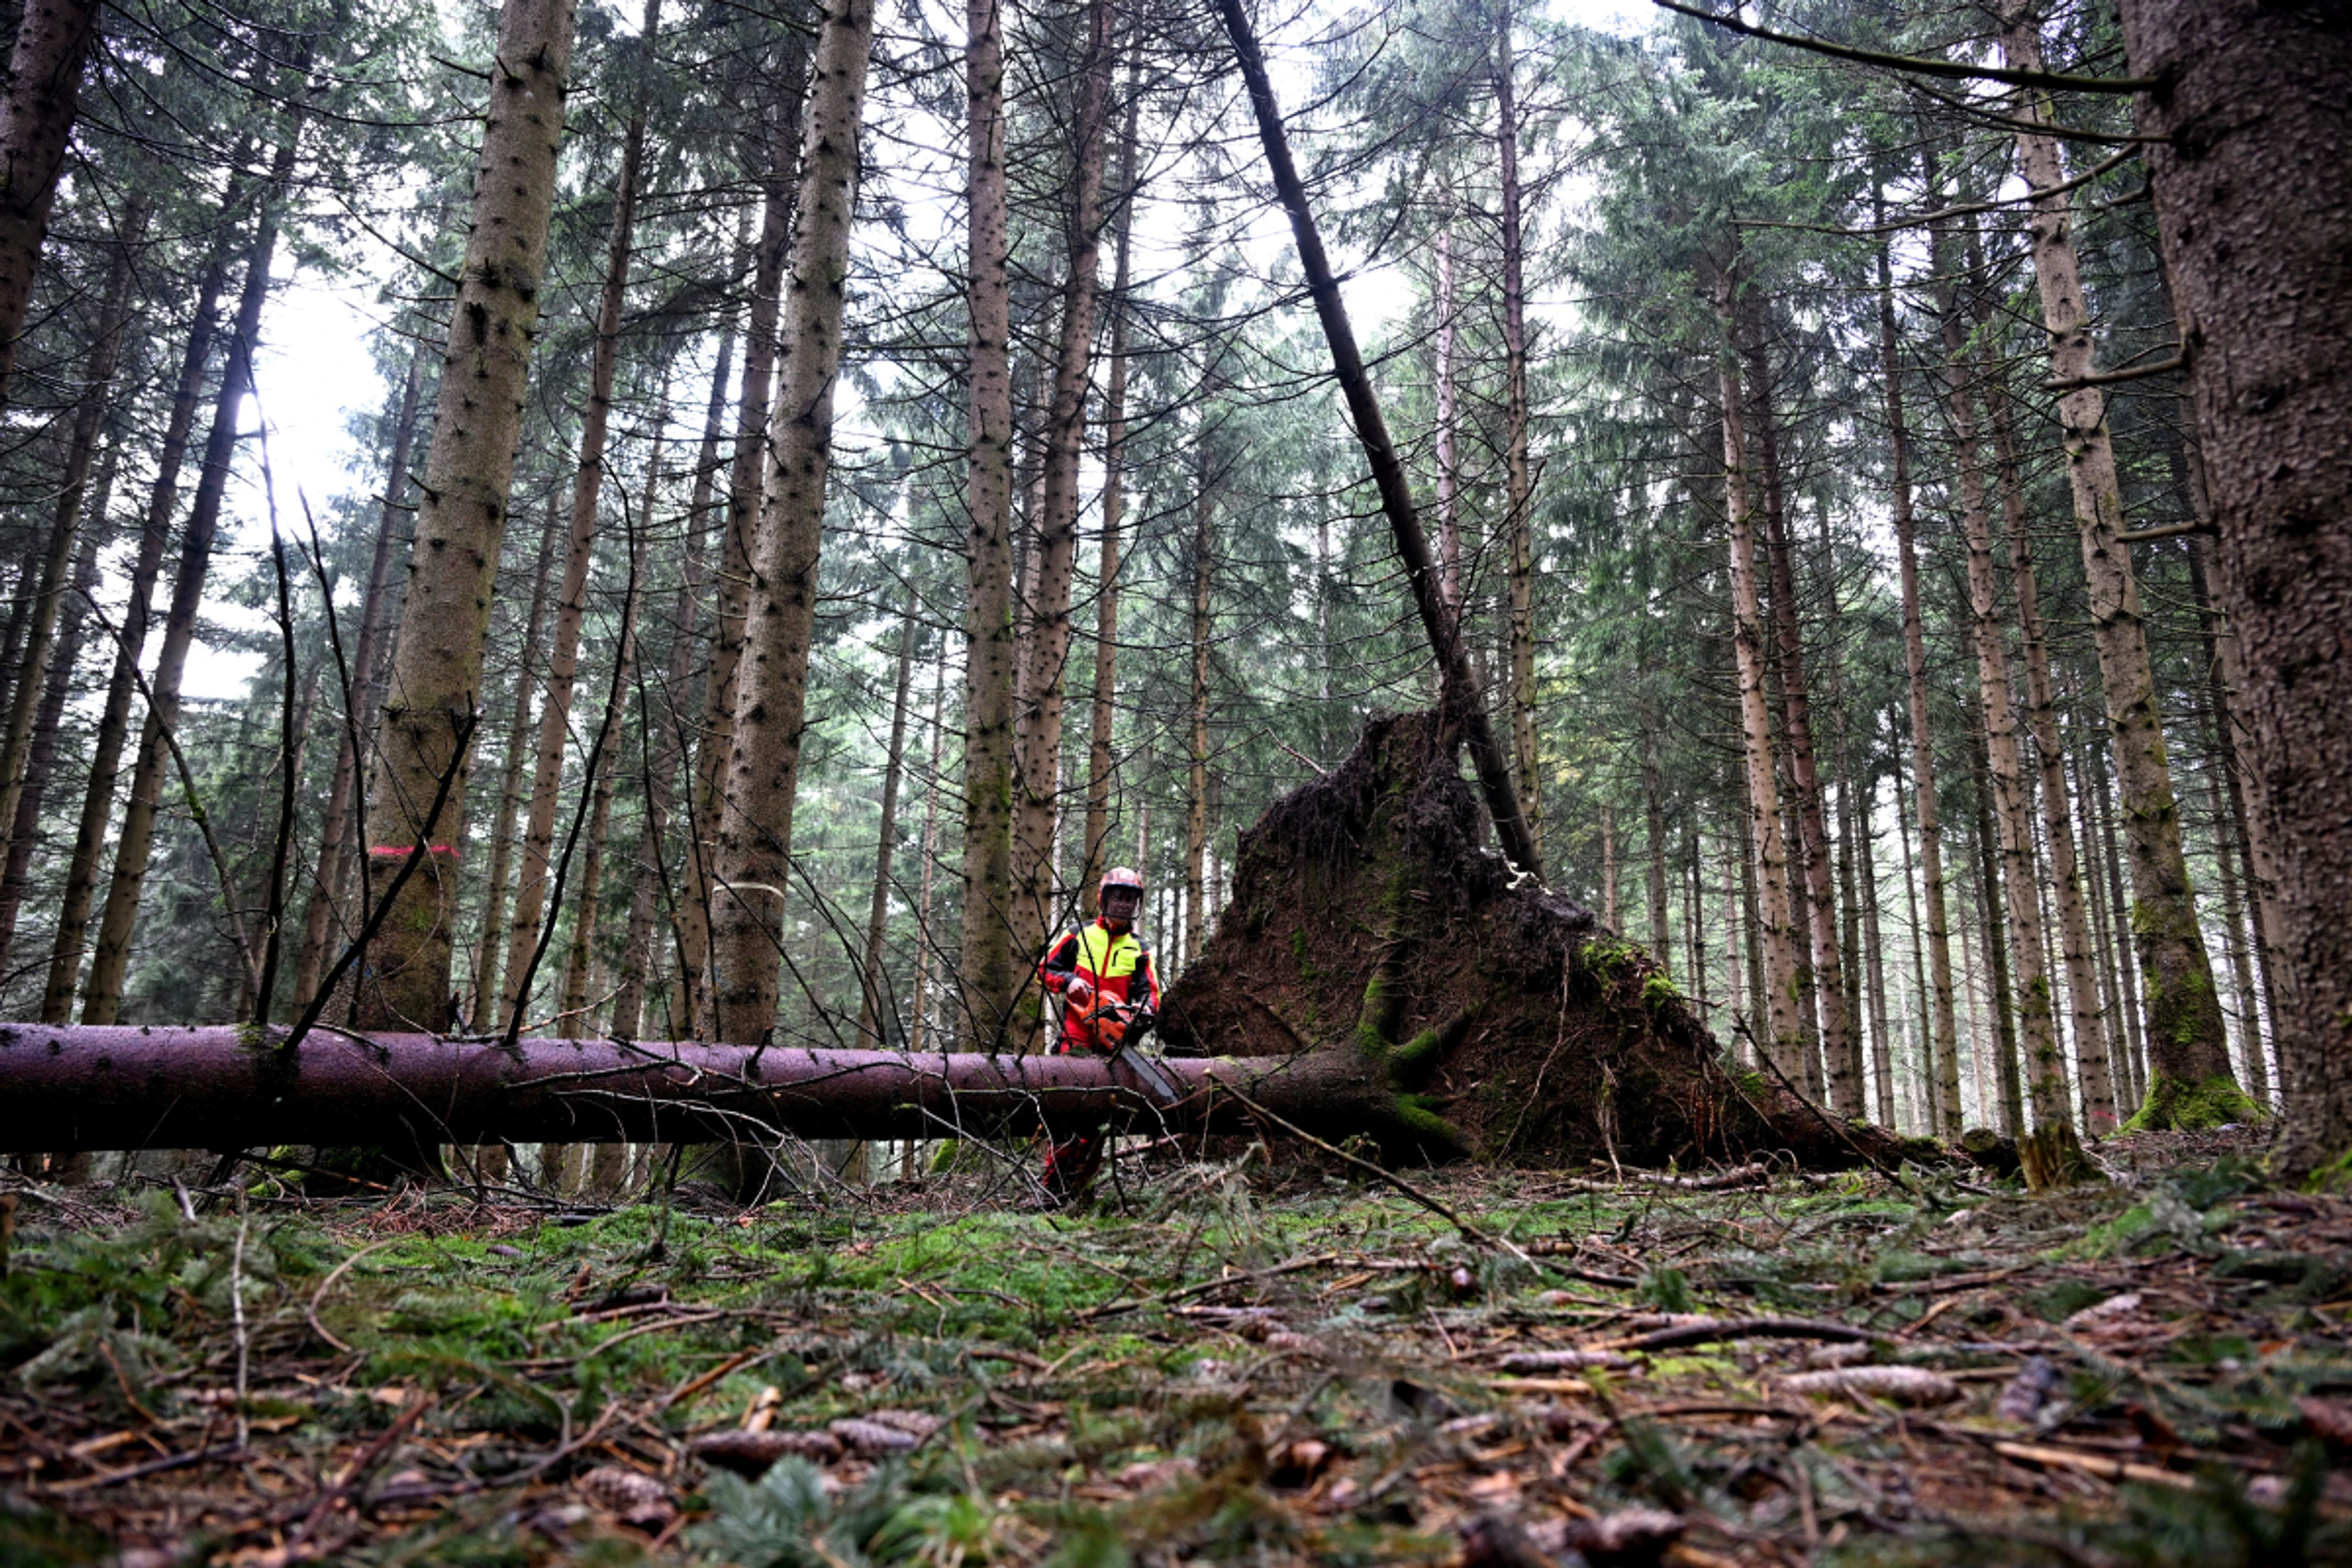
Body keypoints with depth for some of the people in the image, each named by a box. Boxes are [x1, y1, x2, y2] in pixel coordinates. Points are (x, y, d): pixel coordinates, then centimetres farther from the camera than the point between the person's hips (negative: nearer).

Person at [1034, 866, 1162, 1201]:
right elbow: (1045, 969, 11)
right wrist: (1067, 981, -9)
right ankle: (1054, 1183, -7)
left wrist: (1142, 1009, -18)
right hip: (1077, 1037, -2)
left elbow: (1149, 992, 4)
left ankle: (1080, 1182, 10)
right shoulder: (1078, 937, 10)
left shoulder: (1139, 950, 13)